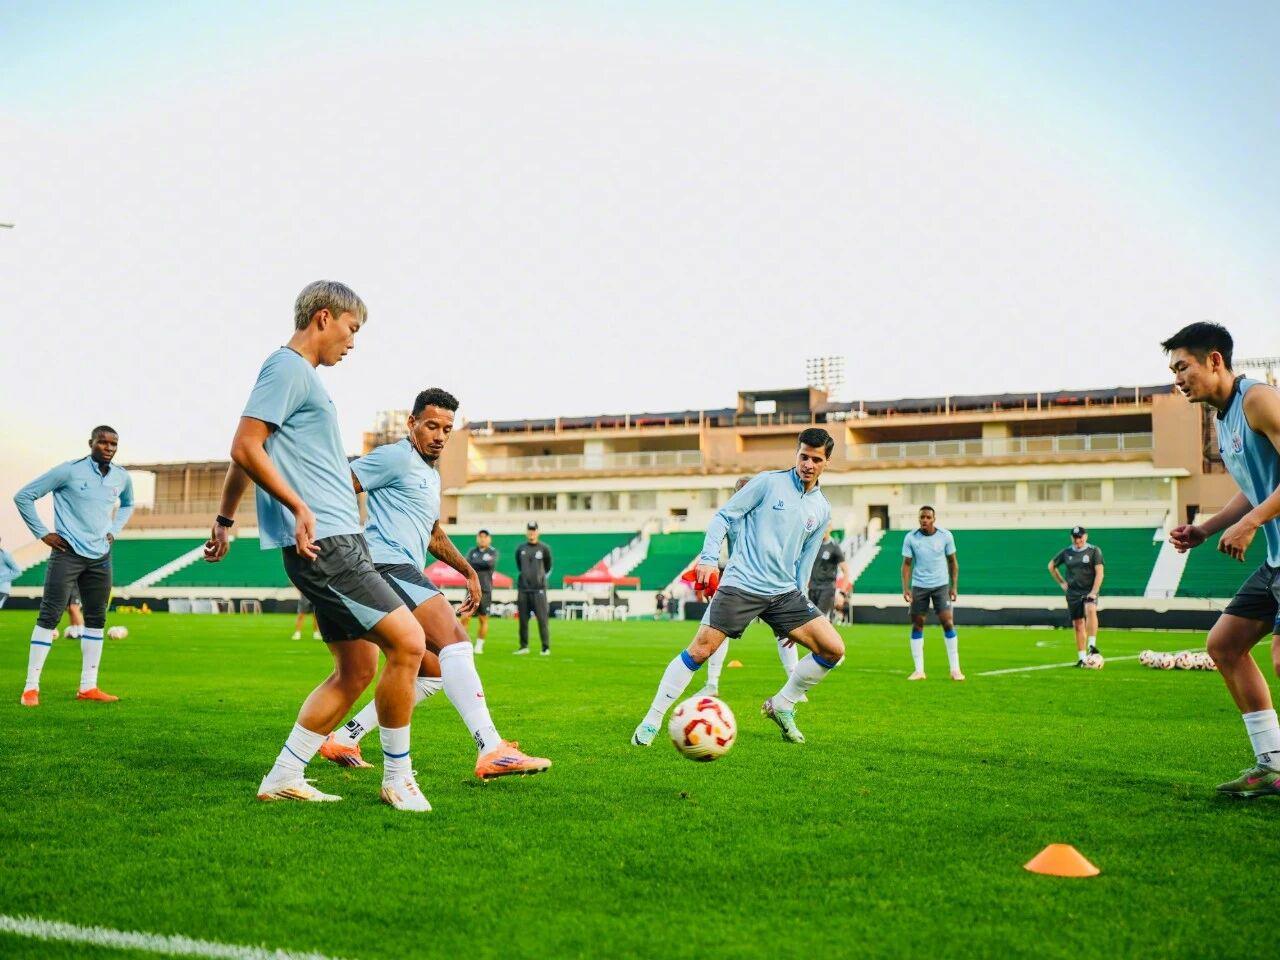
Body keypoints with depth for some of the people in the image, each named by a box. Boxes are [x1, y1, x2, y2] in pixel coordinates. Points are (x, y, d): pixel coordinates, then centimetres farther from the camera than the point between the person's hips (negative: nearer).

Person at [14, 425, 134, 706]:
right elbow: (23, 496, -6)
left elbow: (128, 505, 30)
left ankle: (88, 687, 15)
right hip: (68, 554, -6)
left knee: (96, 619, 7)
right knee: (49, 616, -8)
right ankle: (31, 687, -5)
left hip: (100, 557, 6)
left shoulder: (122, 478, 7)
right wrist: (43, 533, -9)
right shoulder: (69, 471, -10)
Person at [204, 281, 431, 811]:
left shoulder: (302, 374, 23)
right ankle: (396, 778, -1)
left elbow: (248, 457, 29)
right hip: (324, 542, -10)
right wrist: (299, 505, -21)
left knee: (358, 667, 10)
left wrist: (224, 520, 34)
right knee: (407, 642, -12)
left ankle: (283, 778, 14)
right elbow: (245, 448, -16)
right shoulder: (287, 367, -7)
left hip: (335, 543, 10)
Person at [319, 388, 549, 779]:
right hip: (388, 565, -11)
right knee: (455, 642, -21)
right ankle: (492, 750, -31)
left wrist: (469, 572, 33)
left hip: (403, 573, 11)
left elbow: (434, 534, 38)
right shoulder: (396, 457, -3)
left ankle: (344, 739, 15)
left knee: (433, 673, 12)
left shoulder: (432, 475, 26)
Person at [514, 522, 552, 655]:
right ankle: (524, 646, 16)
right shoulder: (520, 549, 8)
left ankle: (546, 647, -1)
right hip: (523, 589, 3)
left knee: (542, 619, -6)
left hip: (539, 589, -3)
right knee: (523, 619, 7)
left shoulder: (544, 549, 0)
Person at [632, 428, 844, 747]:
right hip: (741, 585, -5)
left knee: (834, 650, -6)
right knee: (700, 649, -12)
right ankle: (651, 722, -1)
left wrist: (800, 610, 18)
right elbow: (723, 516, -1)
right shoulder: (769, 482, -2)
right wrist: (708, 558, -13)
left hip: (784, 593, 5)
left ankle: (781, 706, 14)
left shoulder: (822, 511, 12)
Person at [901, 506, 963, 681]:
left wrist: (953, 586, 0)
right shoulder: (911, 538, -4)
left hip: (941, 585, -1)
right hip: (919, 586, 1)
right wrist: (905, 588, -11)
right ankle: (919, 670, 8)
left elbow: (952, 561, 5)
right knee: (917, 626, 1)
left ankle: (955, 669, -1)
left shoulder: (945, 536, -4)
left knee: (948, 623, -8)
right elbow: (906, 564, -1)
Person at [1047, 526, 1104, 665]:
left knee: (1091, 611, -33)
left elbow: (1099, 573, -8)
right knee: (1078, 625, 3)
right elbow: (1051, 566, 21)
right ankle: (1082, 658, 10)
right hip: (1073, 593, 3)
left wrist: (1093, 592, -16)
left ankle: (1092, 644, -33)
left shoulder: (1094, 551, -2)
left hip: (1089, 591, -3)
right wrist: (1061, 582, 12)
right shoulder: (1066, 552, 7)